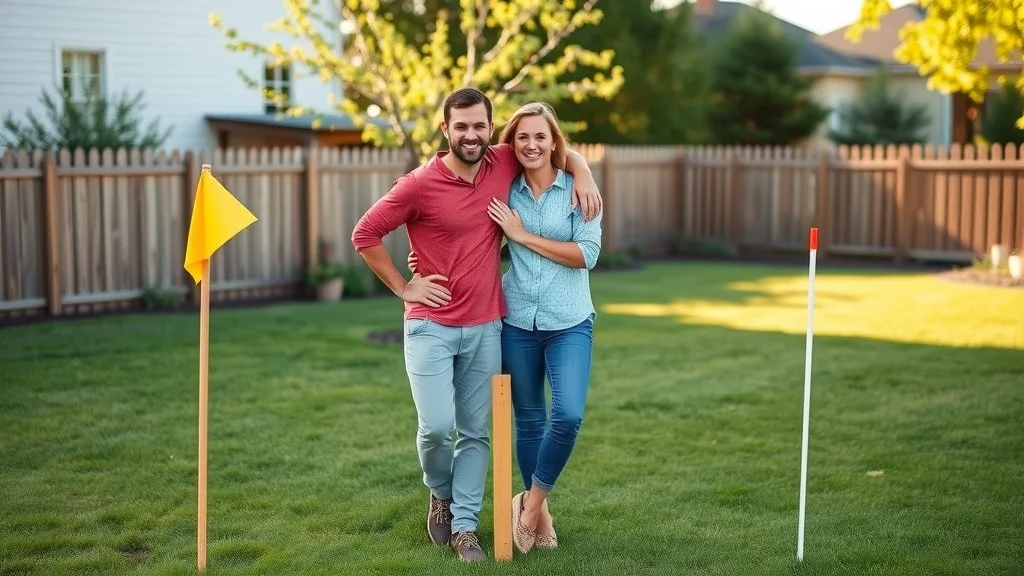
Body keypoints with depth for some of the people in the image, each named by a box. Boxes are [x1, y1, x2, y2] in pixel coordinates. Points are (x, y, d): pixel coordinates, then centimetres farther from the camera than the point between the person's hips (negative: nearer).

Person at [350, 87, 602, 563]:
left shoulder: (503, 165, -1)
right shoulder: (419, 184, -13)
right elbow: (364, 234, -4)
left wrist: (583, 175, -3)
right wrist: (402, 287, -5)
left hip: (485, 327, 4)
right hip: (431, 326, -4)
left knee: (477, 432, 7)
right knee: (437, 425, -9)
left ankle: (464, 526, 17)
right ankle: (441, 495, 22)